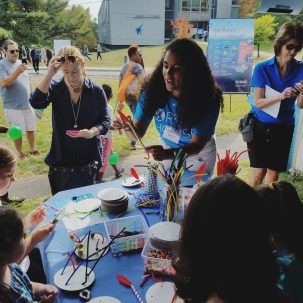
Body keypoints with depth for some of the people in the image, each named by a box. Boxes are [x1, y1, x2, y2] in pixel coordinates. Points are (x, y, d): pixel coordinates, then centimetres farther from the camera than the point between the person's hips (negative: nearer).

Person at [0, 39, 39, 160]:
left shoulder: (20, 62, 10)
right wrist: (17, 71, -29)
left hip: (27, 104, 6)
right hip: (13, 106, -6)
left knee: (30, 128, 15)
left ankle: (33, 149, 31)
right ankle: (20, 152, 22)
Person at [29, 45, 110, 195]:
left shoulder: (96, 91, -6)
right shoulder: (55, 88, -4)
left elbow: (105, 120, -2)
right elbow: (36, 103, -23)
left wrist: (92, 132, -23)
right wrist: (49, 73, -29)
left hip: (88, 160, 0)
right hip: (61, 159, 1)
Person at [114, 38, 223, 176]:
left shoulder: (208, 98, -29)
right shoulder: (153, 90, -23)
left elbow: (197, 144, -28)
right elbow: (139, 132, -19)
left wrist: (168, 154, -46)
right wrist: (128, 127, -42)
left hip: (199, 154, -2)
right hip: (168, 149, 3)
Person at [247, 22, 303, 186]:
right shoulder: (262, 68, -10)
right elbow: (258, 102, -14)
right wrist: (281, 96, -29)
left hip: (283, 128, 2)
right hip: (260, 126, -2)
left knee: (273, 172, 7)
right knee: (258, 171, 2)